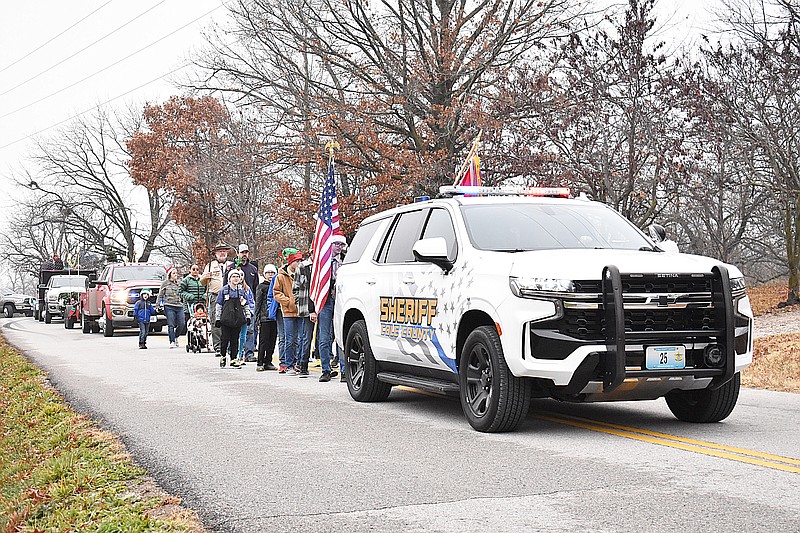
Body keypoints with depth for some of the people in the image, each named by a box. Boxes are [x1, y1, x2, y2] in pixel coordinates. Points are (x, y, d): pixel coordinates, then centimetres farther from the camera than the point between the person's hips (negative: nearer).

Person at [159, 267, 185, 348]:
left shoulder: (179, 284, 18)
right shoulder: (165, 283, 7)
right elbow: (160, 295, 7)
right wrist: (158, 305, 0)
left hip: (179, 306, 4)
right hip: (169, 306, -4)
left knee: (182, 324, -5)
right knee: (171, 325, -7)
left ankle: (176, 337, 20)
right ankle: (172, 342, -2)